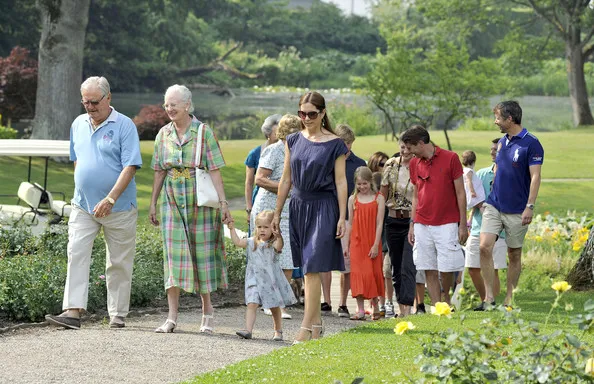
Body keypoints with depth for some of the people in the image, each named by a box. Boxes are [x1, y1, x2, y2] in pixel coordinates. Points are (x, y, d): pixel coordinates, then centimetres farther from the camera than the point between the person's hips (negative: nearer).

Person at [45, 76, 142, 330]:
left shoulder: (124, 126, -9)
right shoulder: (78, 125, 10)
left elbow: (130, 166, -16)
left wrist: (110, 199, -23)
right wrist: (81, 190, 15)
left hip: (118, 208, -4)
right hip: (83, 205, 4)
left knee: (119, 263, 3)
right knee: (76, 254, -10)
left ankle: (118, 316, 12)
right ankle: (72, 312, -16)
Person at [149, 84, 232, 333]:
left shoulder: (203, 132, -5)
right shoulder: (164, 134, 7)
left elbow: (214, 171, -7)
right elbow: (159, 172, 12)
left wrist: (224, 203, -12)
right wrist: (153, 203, 11)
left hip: (200, 201, -3)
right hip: (173, 202, 3)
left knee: (202, 253, 5)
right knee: (173, 256, -3)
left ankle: (207, 309, 21)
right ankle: (172, 317, -3)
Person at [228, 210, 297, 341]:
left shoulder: (273, 243, -6)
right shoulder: (252, 242, 9)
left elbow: (278, 247, -28)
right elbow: (237, 242, 6)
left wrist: (278, 237, -47)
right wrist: (232, 228, 1)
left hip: (271, 280, -2)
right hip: (255, 280, 2)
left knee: (275, 308, 10)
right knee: (251, 304, -13)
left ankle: (278, 331, 24)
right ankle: (248, 330, -19)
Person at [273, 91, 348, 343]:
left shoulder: (334, 145, -3)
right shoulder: (294, 141, 9)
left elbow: (341, 183, -3)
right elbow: (286, 180, 13)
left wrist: (342, 217, -7)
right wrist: (277, 213, 12)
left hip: (323, 208, -5)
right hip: (298, 206, 5)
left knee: (312, 268, -10)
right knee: (308, 269, 8)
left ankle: (306, 327, -11)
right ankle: (317, 323, 16)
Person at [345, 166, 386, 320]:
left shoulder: (378, 198, -1)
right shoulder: (353, 199, 6)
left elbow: (379, 223, -4)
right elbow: (350, 224, 9)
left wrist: (376, 245, -10)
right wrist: (347, 245, 7)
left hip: (372, 242, -1)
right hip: (357, 241, 1)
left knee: (373, 272, 3)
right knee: (358, 273, -2)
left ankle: (375, 306, 18)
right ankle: (360, 310, -2)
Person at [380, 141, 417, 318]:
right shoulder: (390, 165, 6)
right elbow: (383, 194, 13)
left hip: (413, 221, -5)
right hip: (393, 221, 5)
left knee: (408, 267, -14)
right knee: (396, 267, 10)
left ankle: (407, 308, -18)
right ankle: (401, 308, 19)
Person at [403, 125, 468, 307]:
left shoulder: (450, 158, -4)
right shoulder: (414, 164, 10)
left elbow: (460, 193, -3)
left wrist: (463, 224, -5)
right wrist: (412, 225, 11)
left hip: (447, 224, -4)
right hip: (422, 225, 4)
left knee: (447, 268, -4)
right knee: (429, 270, 0)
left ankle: (446, 299, 20)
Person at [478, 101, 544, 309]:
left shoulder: (531, 144, -11)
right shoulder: (502, 142, 11)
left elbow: (535, 177, -15)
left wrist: (530, 207, -21)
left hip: (516, 210, -5)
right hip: (494, 205, 5)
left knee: (514, 254, 5)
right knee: (485, 246, -11)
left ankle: (509, 300, 14)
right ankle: (489, 297, -9)